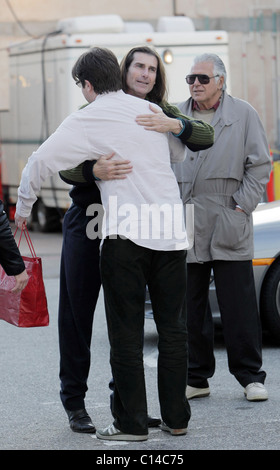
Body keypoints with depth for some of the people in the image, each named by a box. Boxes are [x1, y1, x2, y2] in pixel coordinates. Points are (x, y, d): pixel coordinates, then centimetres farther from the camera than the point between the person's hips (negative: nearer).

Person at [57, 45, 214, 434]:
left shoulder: (163, 114, 6)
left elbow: (206, 137, -9)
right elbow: (66, 167, -11)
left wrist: (174, 125, -28)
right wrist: (94, 170, -33)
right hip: (87, 221, -3)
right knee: (77, 312, 0)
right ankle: (75, 404, 6)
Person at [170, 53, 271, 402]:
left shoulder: (243, 115, 5)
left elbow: (260, 165, 4)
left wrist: (242, 205, -5)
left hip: (229, 226, -3)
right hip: (185, 226, 3)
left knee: (239, 306, -2)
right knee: (189, 307, 6)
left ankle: (250, 376, 8)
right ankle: (196, 378, 15)